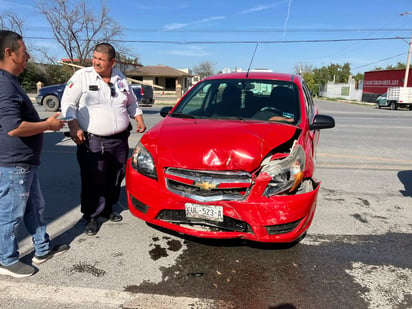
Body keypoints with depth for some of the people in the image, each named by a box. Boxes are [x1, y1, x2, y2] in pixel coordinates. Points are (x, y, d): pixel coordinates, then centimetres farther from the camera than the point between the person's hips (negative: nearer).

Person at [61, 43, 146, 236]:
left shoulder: (120, 78, 10)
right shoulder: (82, 76, -3)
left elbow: (132, 103, 22)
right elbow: (68, 103, -4)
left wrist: (139, 120, 10)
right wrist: (74, 127, -15)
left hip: (120, 140, 5)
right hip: (92, 142, -4)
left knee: (115, 179, 13)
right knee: (93, 182, -2)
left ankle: (108, 209, 33)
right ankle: (92, 217, 15)